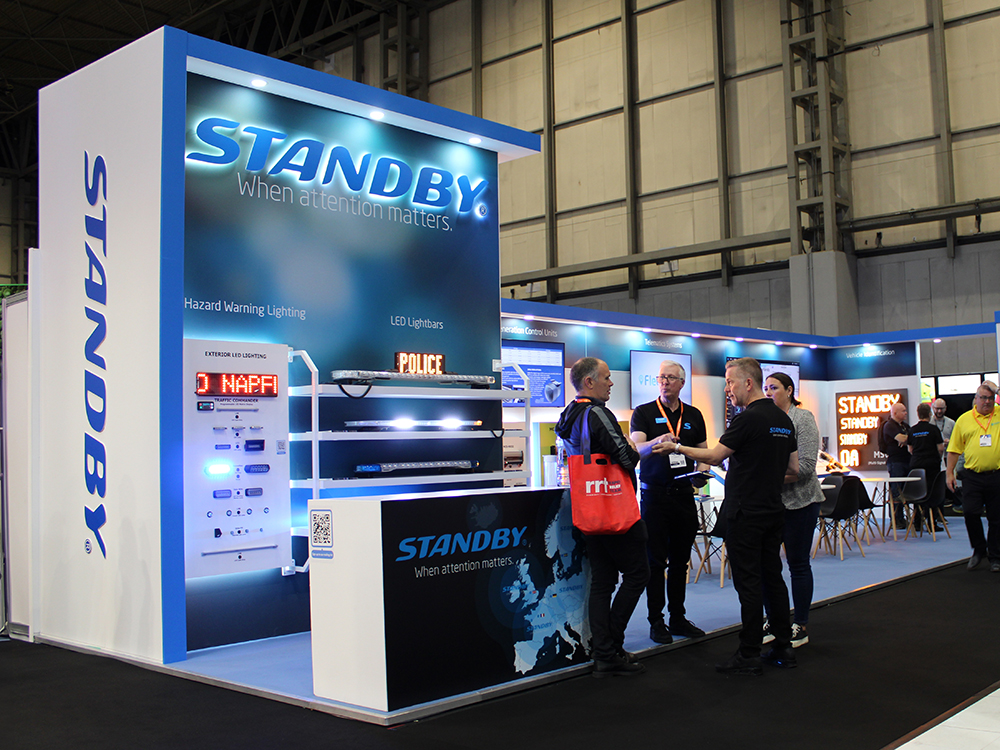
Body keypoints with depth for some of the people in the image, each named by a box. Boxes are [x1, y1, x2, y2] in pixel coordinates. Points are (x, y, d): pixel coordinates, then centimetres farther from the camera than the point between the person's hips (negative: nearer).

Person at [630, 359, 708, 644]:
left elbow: (703, 452, 17)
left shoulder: (694, 415, 11)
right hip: (654, 494, -4)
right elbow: (635, 448, -16)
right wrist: (657, 443, -37)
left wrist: (702, 472, -5)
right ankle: (656, 621, 7)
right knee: (656, 560, -1)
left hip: (684, 493, 4)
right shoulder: (644, 413, -1)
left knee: (680, 560, 10)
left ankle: (678, 618, 20)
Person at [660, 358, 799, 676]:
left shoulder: (748, 419, -16)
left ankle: (749, 656, 2)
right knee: (773, 578, 13)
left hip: (745, 514, -8)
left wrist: (677, 447, -3)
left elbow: (714, 456, -14)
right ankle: (783, 647, 19)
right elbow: (794, 469, 15)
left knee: (748, 583, -3)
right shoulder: (784, 420, 11)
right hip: (774, 511, 8)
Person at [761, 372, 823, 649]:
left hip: (799, 502, -5)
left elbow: (805, 466, -15)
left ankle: (800, 626, 14)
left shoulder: (803, 418, -7)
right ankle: (773, 621, 20)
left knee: (798, 563, 3)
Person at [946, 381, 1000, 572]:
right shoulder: (964, 419, 7)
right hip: (972, 476, 0)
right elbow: (954, 449, 9)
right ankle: (979, 550, 16)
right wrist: (949, 472, 5)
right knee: (970, 513, -6)